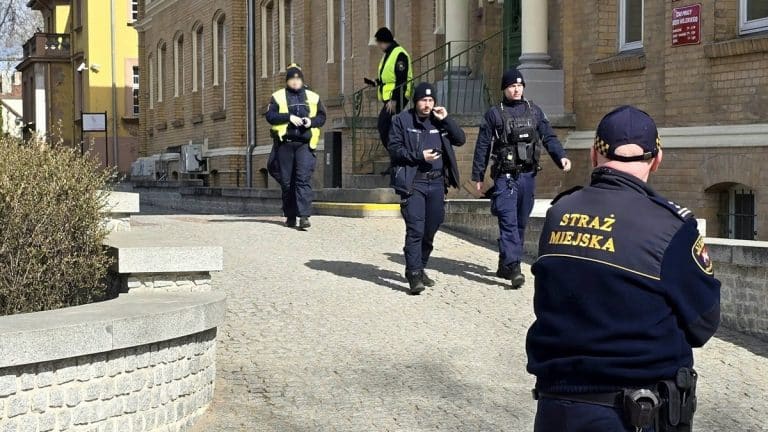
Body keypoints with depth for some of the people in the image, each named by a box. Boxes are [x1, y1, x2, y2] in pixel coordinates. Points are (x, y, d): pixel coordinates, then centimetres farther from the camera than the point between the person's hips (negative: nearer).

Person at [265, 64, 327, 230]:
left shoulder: (313, 97, 14)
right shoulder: (278, 96, 9)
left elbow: (322, 116, 14)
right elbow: (270, 115, -2)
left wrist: (311, 121, -6)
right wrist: (289, 117, -14)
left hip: (305, 143, 0)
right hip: (285, 143, 1)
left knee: (304, 179, -14)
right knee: (287, 181, 6)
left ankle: (304, 216, -20)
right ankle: (290, 216, 18)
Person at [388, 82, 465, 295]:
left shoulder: (439, 121, 14)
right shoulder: (402, 121, 1)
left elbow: (460, 139, 7)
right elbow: (394, 148, -4)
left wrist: (446, 120, -4)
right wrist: (419, 156, -13)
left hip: (436, 182, 5)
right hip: (412, 182, -5)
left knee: (430, 229, 11)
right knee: (415, 228, -13)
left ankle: (419, 268, 26)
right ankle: (414, 274, -12)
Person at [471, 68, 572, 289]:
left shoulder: (534, 111, 10)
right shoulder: (494, 114, 3)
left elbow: (549, 137, 8)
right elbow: (482, 146, 6)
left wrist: (561, 157, -10)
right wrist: (478, 177, 5)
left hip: (528, 175, 4)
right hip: (505, 177, -4)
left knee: (520, 223, 10)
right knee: (509, 223, -14)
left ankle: (505, 265, 21)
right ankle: (514, 267, -20)